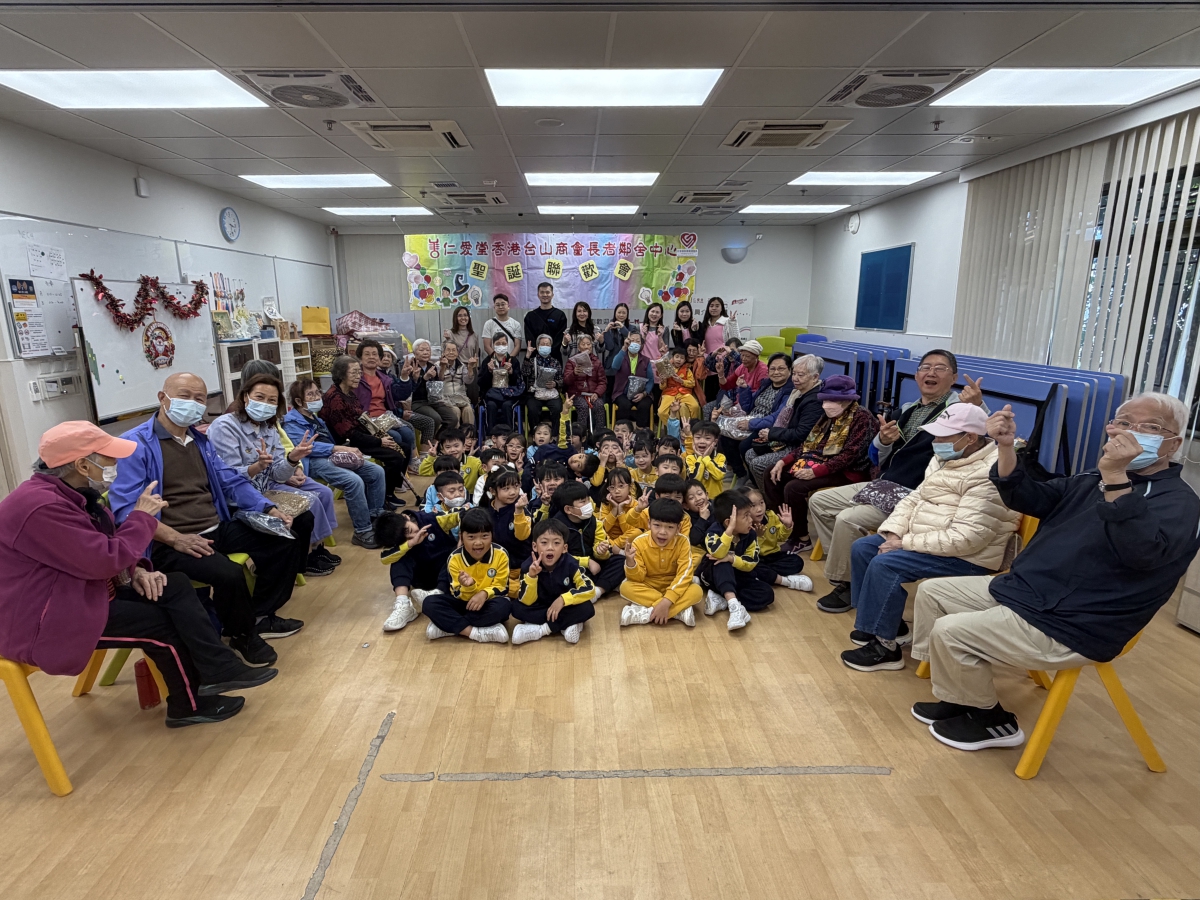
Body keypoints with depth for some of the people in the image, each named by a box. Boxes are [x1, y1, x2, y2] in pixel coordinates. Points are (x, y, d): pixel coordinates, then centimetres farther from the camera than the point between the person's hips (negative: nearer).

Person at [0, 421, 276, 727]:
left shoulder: (70, 493, 5)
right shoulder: (42, 507, -28)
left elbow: (107, 546, 12)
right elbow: (107, 559, -27)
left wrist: (136, 570, -7)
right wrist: (142, 516, -14)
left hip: (84, 591, 10)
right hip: (44, 621, -9)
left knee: (176, 585, -6)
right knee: (162, 623, -12)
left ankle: (216, 670, -10)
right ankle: (191, 705, 8)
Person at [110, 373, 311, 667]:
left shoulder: (200, 440, 17)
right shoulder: (136, 444, -9)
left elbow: (232, 482, 16)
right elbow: (126, 506, -18)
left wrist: (269, 510, 1)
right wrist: (176, 538, -27)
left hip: (218, 530, 8)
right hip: (170, 544, -8)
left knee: (285, 539, -2)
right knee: (229, 574, -32)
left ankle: (261, 616, 15)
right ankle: (242, 637, -1)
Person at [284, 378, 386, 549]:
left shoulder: (315, 417, 23)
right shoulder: (292, 422, -4)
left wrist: (348, 450, 7)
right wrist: (342, 448, -22)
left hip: (333, 457, 9)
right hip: (315, 462, -9)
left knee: (377, 472, -3)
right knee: (354, 481, -31)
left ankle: (376, 516, 8)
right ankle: (362, 532, -22)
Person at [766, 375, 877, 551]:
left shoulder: (862, 419, -15)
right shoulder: (829, 416, 11)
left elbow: (849, 455, -23)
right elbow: (809, 443, 10)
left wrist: (816, 471, -30)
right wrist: (784, 461, -3)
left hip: (846, 471, -9)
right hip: (818, 462, 9)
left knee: (794, 488, -28)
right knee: (772, 474, 2)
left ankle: (802, 537, -9)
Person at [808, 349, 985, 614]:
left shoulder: (959, 406, -9)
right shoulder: (907, 410, 14)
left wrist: (978, 407, -42)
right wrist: (883, 439, -7)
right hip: (884, 484, 9)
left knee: (848, 519, -26)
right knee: (819, 501, 5)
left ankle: (847, 585, -4)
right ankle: (844, 565, 14)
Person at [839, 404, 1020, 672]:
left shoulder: (989, 475, -23)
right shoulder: (945, 458, 7)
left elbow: (966, 537, -29)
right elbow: (914, 499, 11)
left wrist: (906, 543, -24)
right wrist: (893, 533, -6)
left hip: (967, 557, -10)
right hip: (924, 541, 10)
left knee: (885, 565, -25)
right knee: (862, 548, 4)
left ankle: (884, 646, -10)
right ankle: (888, 622, 15)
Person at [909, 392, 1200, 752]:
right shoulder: (1095, 479, 14)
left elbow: (1143, 551, -31)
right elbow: (1029, 499, 15)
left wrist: (1115, 477, -41)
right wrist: (1006, 447, -2)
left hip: (1068, 628, -9)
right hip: (1020, 589, 9)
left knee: (948, 633, -20)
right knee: (931, 592, 7)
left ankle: (993, 721, 7)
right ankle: (959, 696, 13)